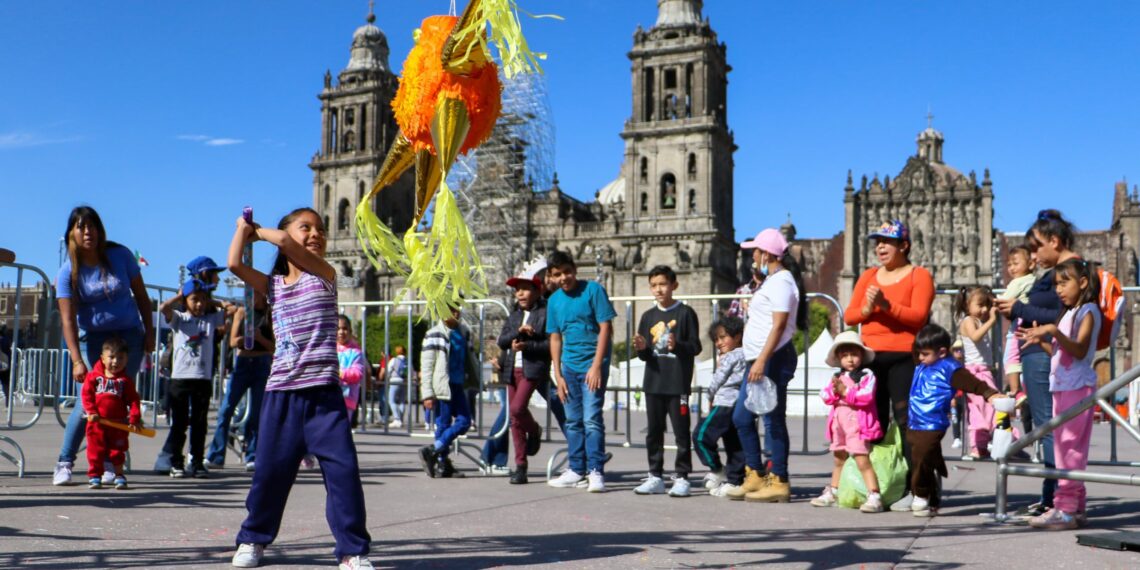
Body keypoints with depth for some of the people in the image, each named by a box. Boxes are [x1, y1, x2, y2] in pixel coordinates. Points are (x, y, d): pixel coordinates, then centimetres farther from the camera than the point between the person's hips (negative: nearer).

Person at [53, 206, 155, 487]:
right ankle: (64, 463, 2)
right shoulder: (68, 271, -7)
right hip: (94, 338, -1)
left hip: (129, 334, 1)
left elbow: (141, 295, 6)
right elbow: (68, 319, -13)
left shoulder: (120, 255, -4)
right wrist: (76, 361, -23)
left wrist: (149, 332, 3)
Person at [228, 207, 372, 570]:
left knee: (342, 468, -8)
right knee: (270, 470, 7)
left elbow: (283, 241, -8)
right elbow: (234, 264, -2)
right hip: (281, 393, 2)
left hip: (323, 393, -2)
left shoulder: (324, 275, 4)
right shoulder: (272, 285, 12)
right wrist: (243, 227, 11)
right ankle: (253, 540, 28)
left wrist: (259, 231, 11)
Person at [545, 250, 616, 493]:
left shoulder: (593, 290, -7)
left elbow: (605, 328, -10)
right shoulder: (554, 300, 8)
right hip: (569, 366, 6)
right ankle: (576, 470, 21)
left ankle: (596, 471, -4)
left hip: (592, 364, -6)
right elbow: (555, 338, 12)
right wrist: (558, 375, 6)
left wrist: (596, 366, -15)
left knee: (592, 419, -10)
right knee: (573, 420, 12)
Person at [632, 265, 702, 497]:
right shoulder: (648, 316, 12)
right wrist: (641, 348, -6)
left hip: (678, 383, -5)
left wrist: (677, 345, -22)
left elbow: (696, 346, -5)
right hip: (653, 383, 5)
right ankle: (655, 477, 17)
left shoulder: (685, 313, -2)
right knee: (654, 432, 9)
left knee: (681, 432, -1)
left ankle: (681, 477, 6)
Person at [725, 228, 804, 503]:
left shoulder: (781, 281, -11)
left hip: (773, 358, -11)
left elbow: (779, 325, -20)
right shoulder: (772, 280, 20)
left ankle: (778, 483, 0)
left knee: (773, 421, -6)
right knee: (741, 417, 11)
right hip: (760, 359, 11)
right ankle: (755, 477, 18)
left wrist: (762, 360, -26)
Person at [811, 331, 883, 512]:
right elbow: (825, 396, 6)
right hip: (839, 422, 7)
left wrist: (845, 392, -18)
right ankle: (833, 493, 32)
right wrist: (834, 390, -13)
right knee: (839, 460, 20)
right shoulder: (837, 376, 13)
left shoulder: (867, 375, -7)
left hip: (858, 423, -7)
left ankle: (874, 497, -16)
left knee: (862, 460, -14)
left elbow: (866, 397, -20)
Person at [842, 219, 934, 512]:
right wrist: (866, 309, -9)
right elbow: (848, 315, 11)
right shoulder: (868, 276, 18)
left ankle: (912, 488, -5)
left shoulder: (919, 276, 2)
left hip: (903, 358, -5)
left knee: (905, 421, -7)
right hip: (870, 356, 5)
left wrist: (886, 305, -22)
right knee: (874, 423, 7)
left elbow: (919, 315, -11)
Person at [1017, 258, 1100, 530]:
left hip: (1078, 385, -9)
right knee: (1065, 447, 11)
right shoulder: (1069, 313, 20)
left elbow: (1079, 350, -20)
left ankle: (1065, 508, -13)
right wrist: (1040, 340, 9)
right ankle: (1076, 506, 17)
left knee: (1070, 446, -12)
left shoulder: (1088, 311, -6)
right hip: (1062, 386, 9)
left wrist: (1054, 331, -31)